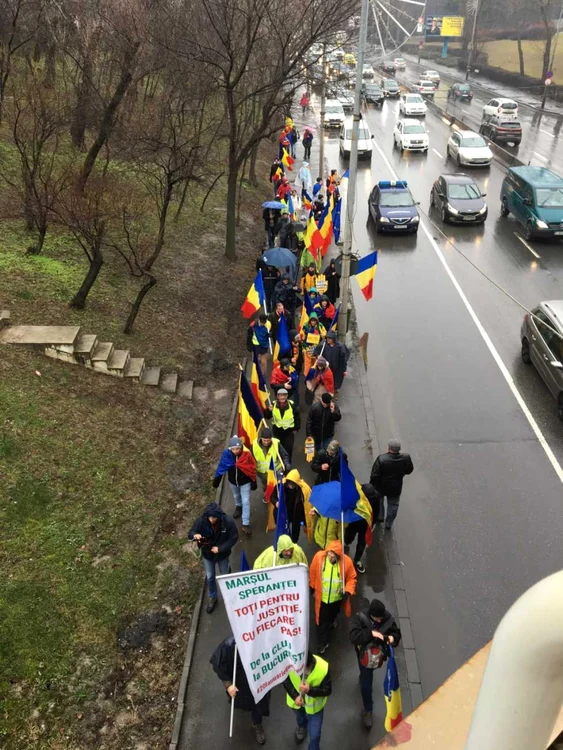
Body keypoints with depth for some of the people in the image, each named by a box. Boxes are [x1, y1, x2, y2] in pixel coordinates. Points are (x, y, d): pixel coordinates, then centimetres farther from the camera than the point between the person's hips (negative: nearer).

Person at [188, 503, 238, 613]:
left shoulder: (228, 522, -30)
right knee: (210, 577, 19)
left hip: (222, 554, -1)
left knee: (225, 576, 23)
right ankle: (212, 598, 44)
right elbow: (190, 533, -16)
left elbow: (234, 538, -18)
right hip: (207, 554, 1)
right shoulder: (200, 521, -28)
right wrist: (195, 535, -41)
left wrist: (220, 548, -26)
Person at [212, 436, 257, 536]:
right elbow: (221, 466, -11)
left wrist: (253, 482, -6)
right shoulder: (227, 453, -25)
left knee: (246, 502, 2)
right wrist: (216, 479, -3)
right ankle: (238, 506, 62)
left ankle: (246, 524, 12)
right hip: (233, 481, 3)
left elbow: (252, 469, -15)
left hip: (245, 481, -3)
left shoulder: (247, 454, -29)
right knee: (236, 496, 30)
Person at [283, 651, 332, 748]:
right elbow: (286, 681, -15)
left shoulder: (323, 669, -38)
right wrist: (295, 696, -28)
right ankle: (302, 727, 69)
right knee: (300, 718, 34)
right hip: (296, 701, 2)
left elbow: (327, 690, -24)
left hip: (314, 704, -2)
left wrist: (310, 690, -40)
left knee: (314, 735, 9)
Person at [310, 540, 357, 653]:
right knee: (322, 621, 11)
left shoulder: (346, 561, -27)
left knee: (331, 618, 30)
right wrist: (312, 587, 5)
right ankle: (322, 643, 35)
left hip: (337, 598, 2)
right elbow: (312, 573, -8)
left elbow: (352, 578, -10)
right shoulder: (319, 557, -27)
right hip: (322, 597, -1)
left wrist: (348, 591, -23)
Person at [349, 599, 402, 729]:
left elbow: (396, 632, -8)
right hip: (365, 654, -3)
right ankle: (368, 711, 24)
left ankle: (363, 677, 69)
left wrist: (393, 638, -31)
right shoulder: (360, 618, -32)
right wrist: (371, 633, -46)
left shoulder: (388, 618, -23)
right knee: (366, 684, 3)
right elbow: (353, 636, -38)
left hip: (378, 653, 4)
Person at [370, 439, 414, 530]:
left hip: (381, 487, -1)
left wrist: (372, 485, -7)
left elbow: (374, 475, -24)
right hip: (396, 488, 2)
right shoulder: (406, 458, -22)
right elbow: (409, 470, -3)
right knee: (393, 505, 24)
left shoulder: (381, 459, -31)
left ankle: (379, 517, 46)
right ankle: (389, 524, 37)